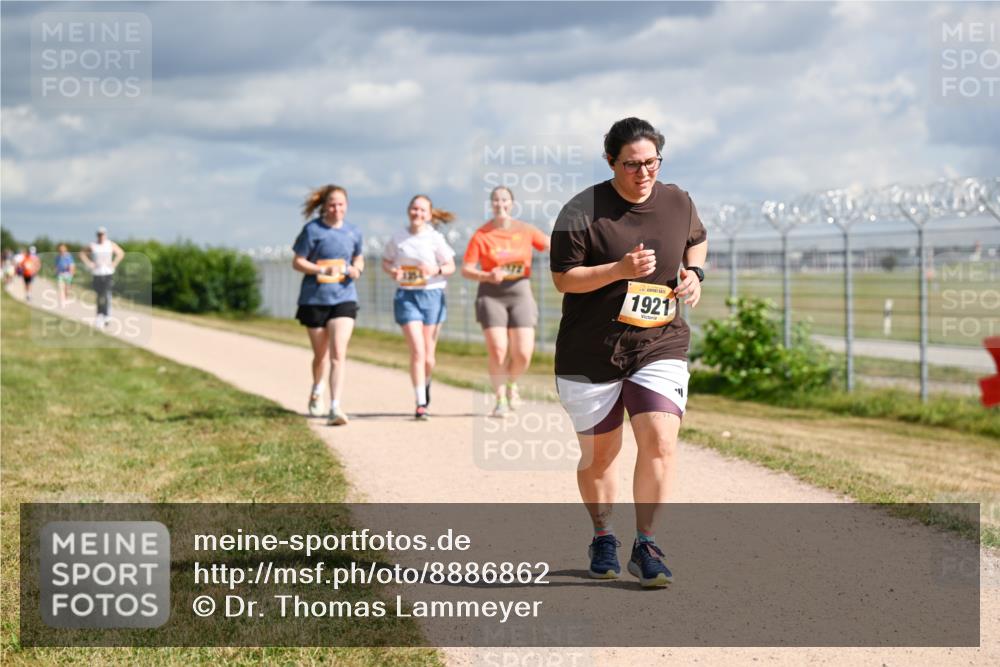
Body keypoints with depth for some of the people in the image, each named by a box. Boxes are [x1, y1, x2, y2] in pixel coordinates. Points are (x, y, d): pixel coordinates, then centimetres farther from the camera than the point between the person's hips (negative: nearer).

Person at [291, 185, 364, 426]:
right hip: (314, 299, -1)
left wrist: (356, 269, -3)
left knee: (338, 353, -15)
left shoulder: (353, 232, 5)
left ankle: (335, 407, -19)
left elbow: (359, 259, 20)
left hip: (344, 298, 1)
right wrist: (322, 270, -21)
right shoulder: (312, 230, -6)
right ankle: (317, 392, 44)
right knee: (320, 354, 13)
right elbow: (297, 262, -5)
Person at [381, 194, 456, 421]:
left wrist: (436, 270, -18)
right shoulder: (398, 238, 2)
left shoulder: (435, 238, -2)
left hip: (432, 294, 0)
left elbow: (451, 266, 2)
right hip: (407, 296, 0)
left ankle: (425, 383, 41)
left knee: (428, 353, 7)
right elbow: (386, 261, 14)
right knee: (417, 351, -12)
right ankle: (421, 404, -9)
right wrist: (392, 271, -8)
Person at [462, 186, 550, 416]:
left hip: (520, 293, 2)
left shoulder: (525, 231, 4)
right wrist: (487, 276, -22)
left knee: (523, 354, -6)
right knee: (497, 351, -13)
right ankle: (501, 399, 7)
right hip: (491, 295, -2)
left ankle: (512, 383, 28)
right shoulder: (481, 235, -3)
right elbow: (466, 269, -4)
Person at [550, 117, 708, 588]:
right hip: (590, 355, -2)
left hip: (661, 346, 2)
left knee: (660, 443, -15)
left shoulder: (678, 203, 4)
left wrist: (693, 272, 3)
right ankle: (603, 538, 32)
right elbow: (563, 278, -10)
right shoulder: (581, 213, -10)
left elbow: (697, 240, 24)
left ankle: (645, 545, -2)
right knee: (598, 453, 9)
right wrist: (619, 270, -23)